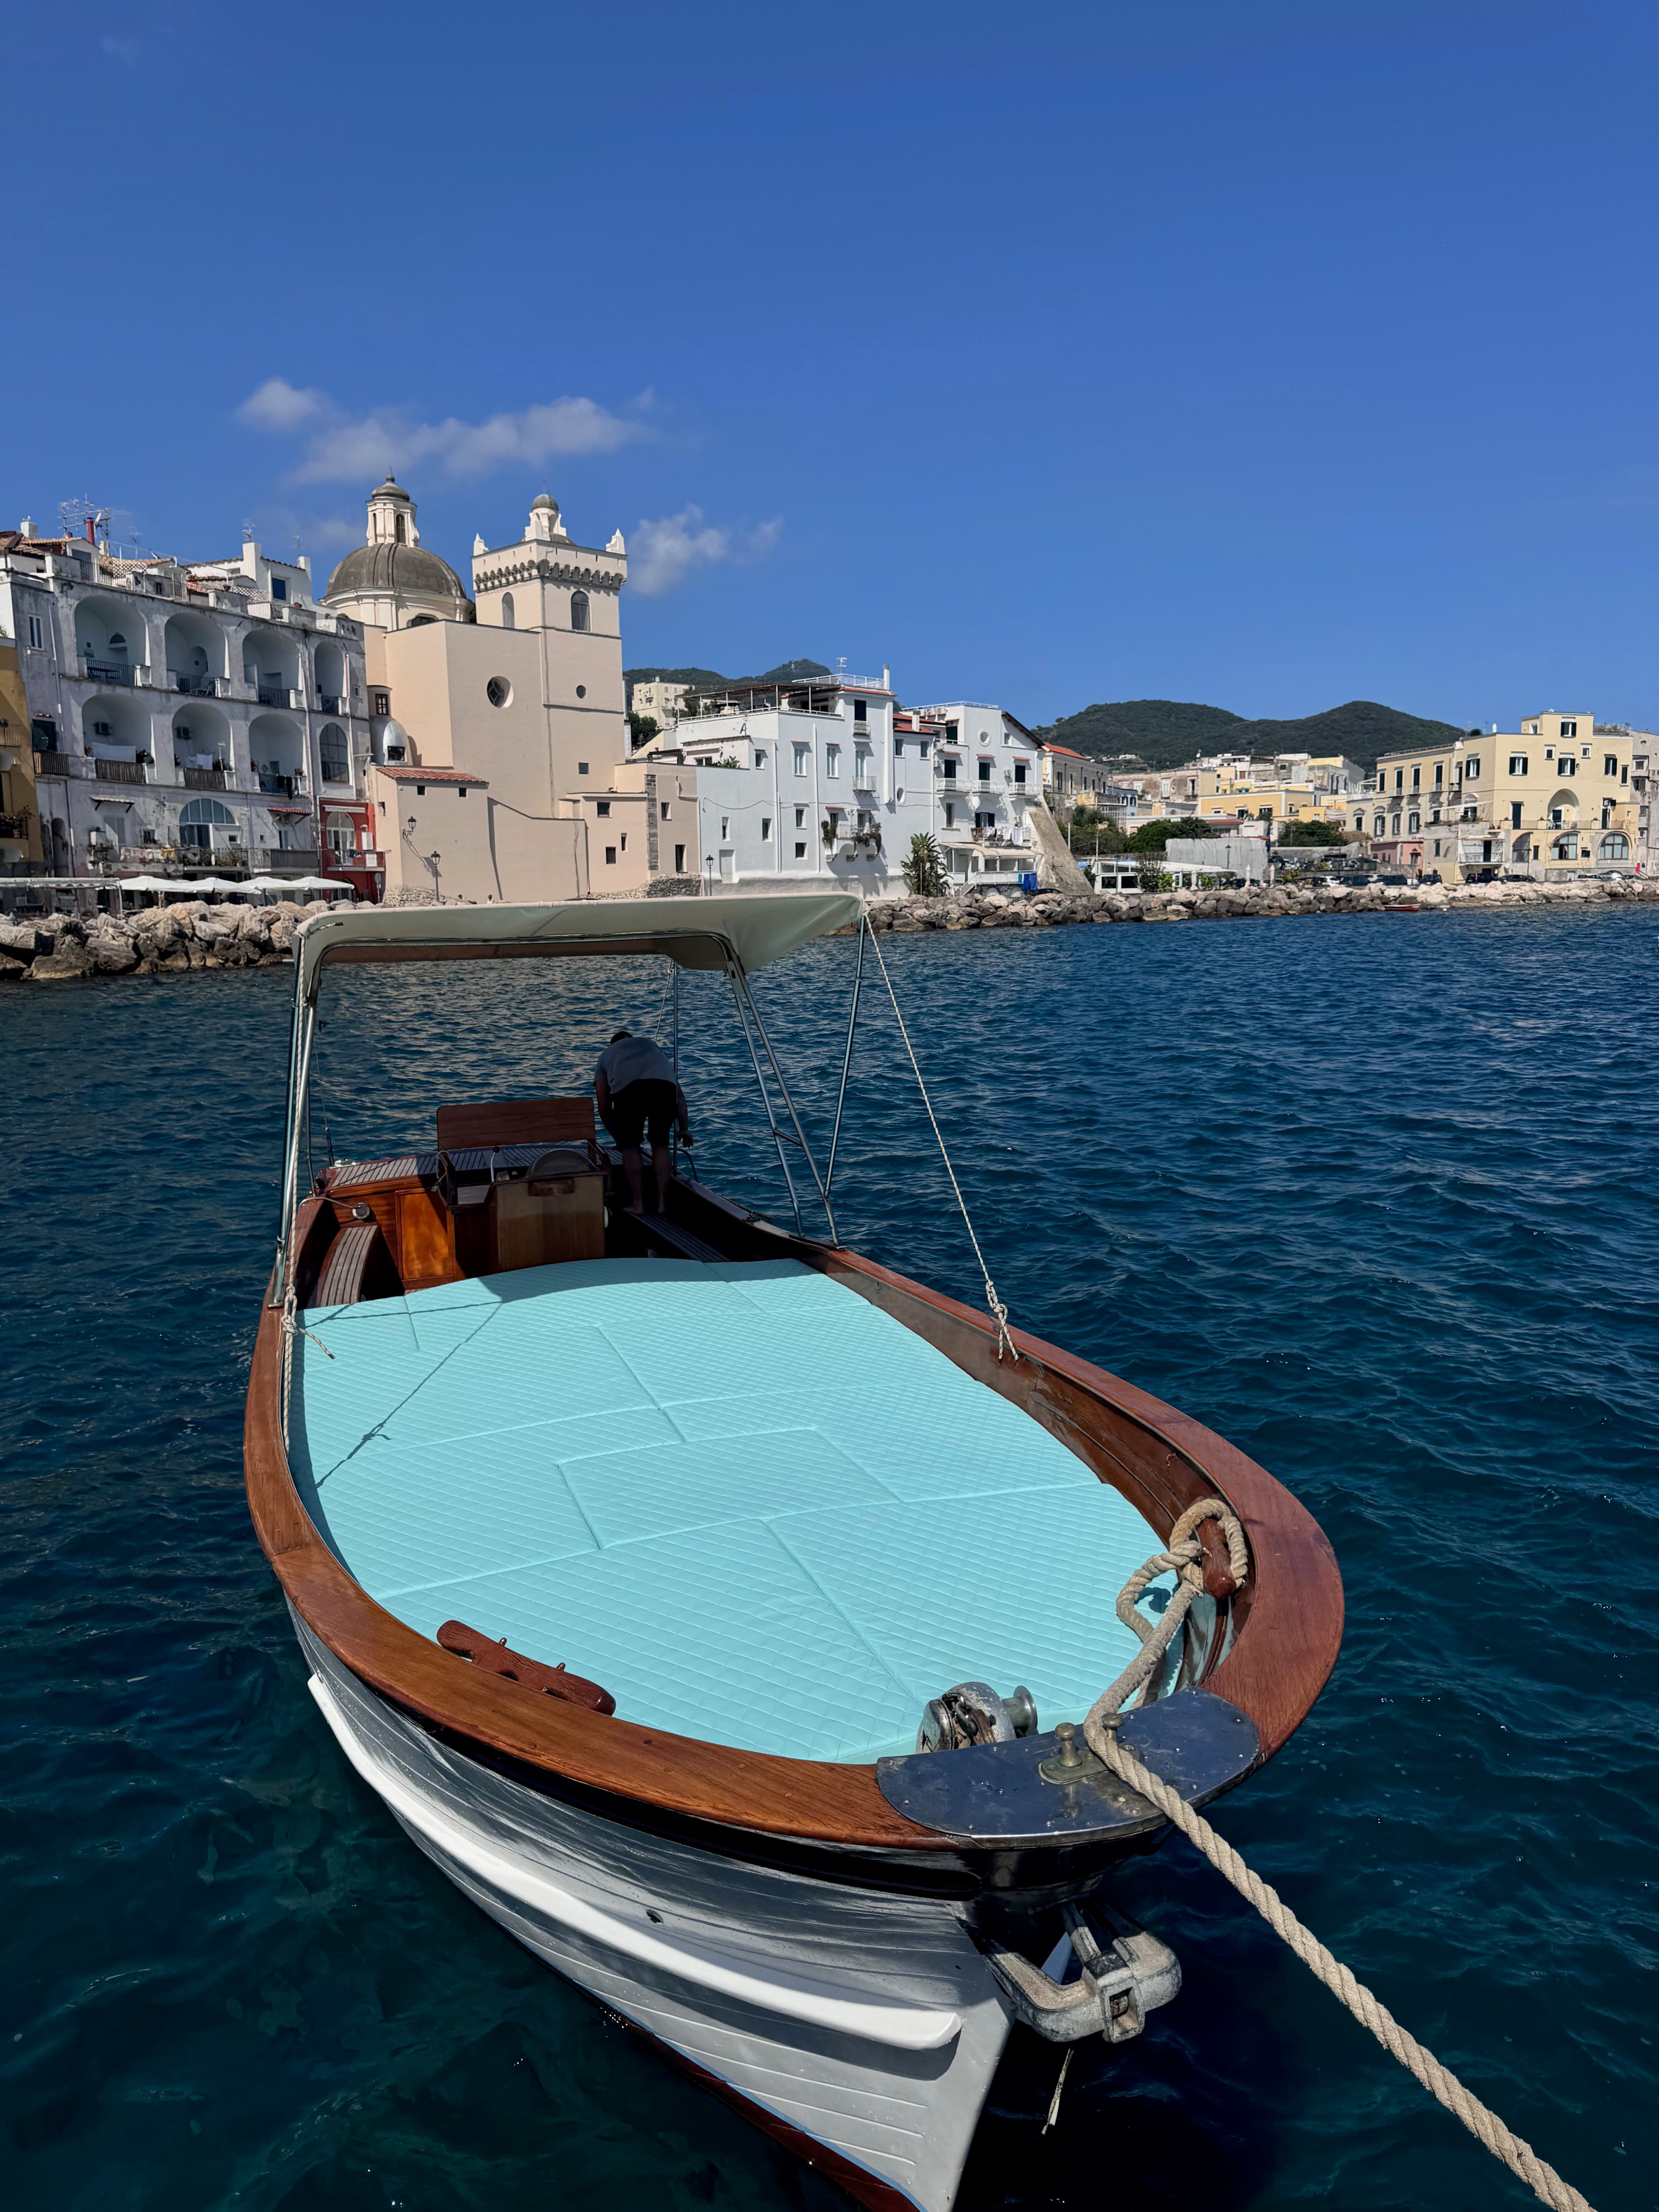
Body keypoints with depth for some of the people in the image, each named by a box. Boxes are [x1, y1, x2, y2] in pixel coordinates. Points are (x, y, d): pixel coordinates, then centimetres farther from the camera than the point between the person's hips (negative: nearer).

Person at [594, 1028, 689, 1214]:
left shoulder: (606, 1054, 38)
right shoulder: (653, 1045, 44)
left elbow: (604, 1110, 31)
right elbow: (679, 1094, 39)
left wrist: (620, 1139, 42)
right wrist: (684, 1128, 43)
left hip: (628, 1089, -2)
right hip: (664, 1086, 2)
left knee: (630, 1147, 17)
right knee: (661, 1145, 20)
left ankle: (638, 1204, 18)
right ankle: (662, 1203, 21)